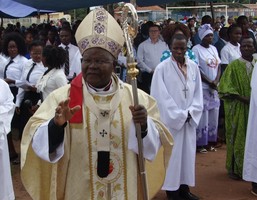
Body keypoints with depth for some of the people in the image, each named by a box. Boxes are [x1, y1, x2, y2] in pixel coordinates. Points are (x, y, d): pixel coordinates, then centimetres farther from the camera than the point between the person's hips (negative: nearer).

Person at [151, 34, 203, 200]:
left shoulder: (194, 66, 5)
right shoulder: (162, 68, -9)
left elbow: (198, 92, 7)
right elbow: (161, 96, -11)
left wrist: (191, 112, -7)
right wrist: (179, 115, -13)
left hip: (189, 119, 5)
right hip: (170, 119, -4)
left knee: (188, 152, 10)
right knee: (172, 153, 1)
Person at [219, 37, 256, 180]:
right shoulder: (234, 66, -4)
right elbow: (227, 88, -8)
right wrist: (244, 99, -17)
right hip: (238, 108, -3)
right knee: (238, 137, 2)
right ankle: (234, 168, 14)